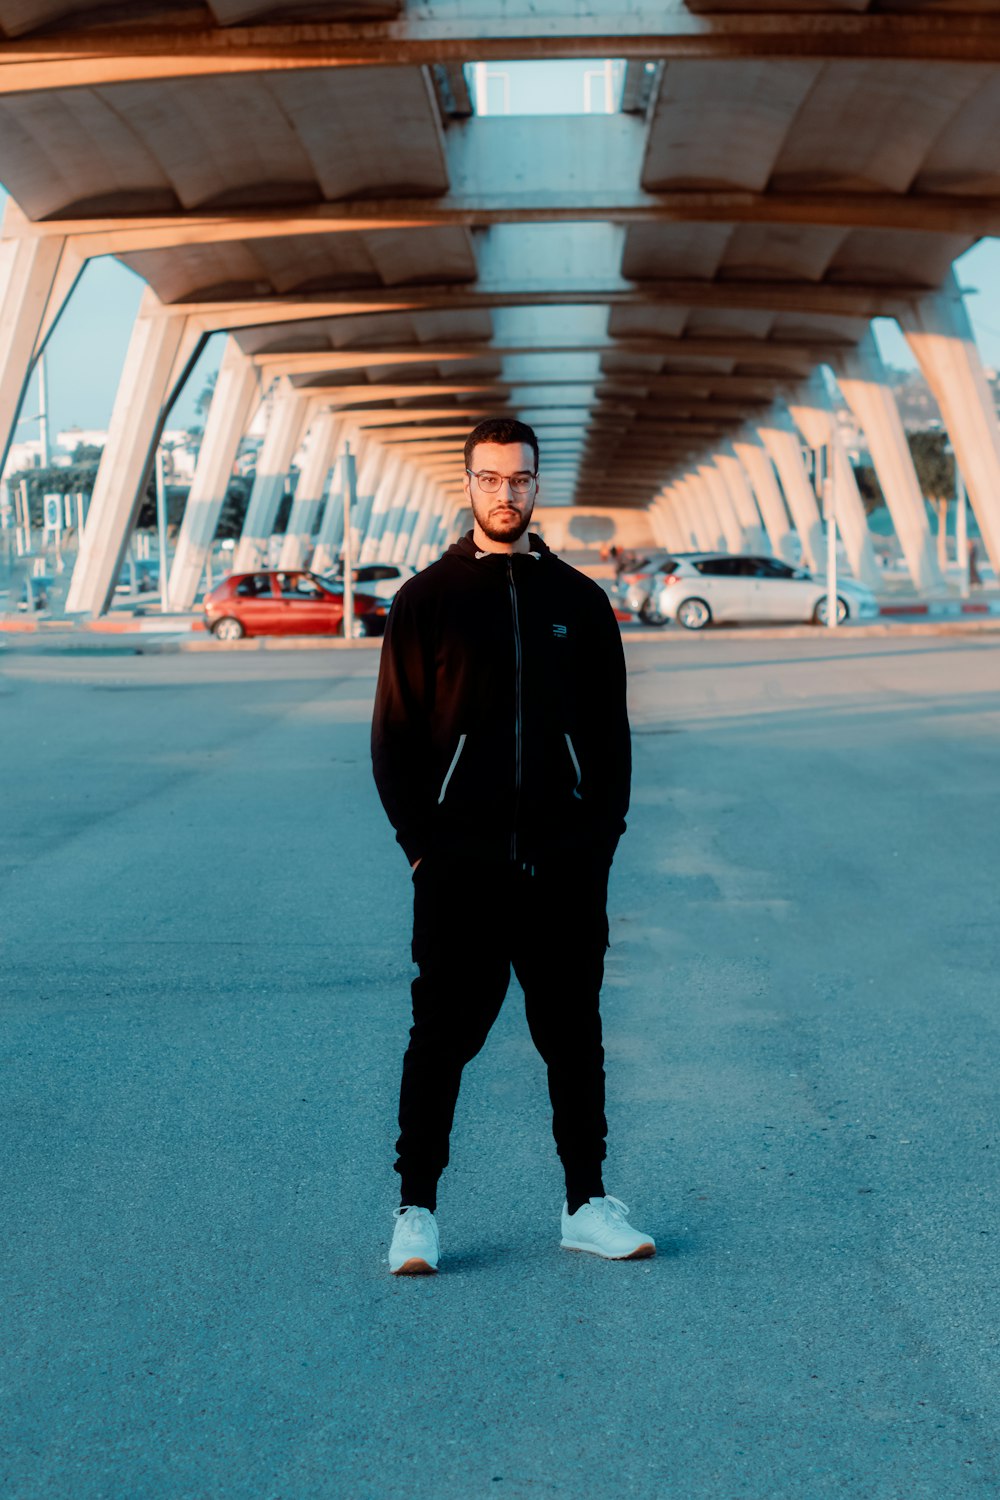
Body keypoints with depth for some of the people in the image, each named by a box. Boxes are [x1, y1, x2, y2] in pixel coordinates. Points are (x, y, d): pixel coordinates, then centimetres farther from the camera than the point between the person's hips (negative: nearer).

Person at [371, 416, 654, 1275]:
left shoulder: (579, 600, 9)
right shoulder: (427, 601, 3)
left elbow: (610, 731, 12)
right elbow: (393, 735, 3)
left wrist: (602, 836, 3)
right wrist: (420, 843, -5)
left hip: (565, 866, 2)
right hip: (459, 868, -2)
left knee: (574, 1036, 9)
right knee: (442, 1038, 3)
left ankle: (588, 1205, 21)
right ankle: (417, 1211, 14)